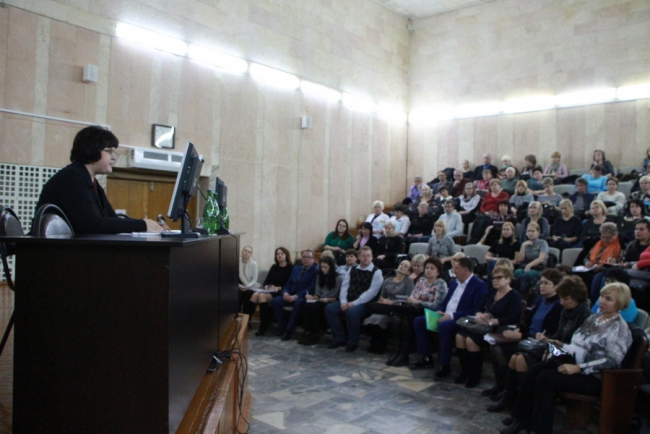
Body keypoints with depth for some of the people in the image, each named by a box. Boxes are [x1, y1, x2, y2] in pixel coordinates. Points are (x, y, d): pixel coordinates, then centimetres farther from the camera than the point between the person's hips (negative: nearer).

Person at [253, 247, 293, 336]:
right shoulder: (274, 267, 18)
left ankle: (263, 327, -30)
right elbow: (266, 281, 14)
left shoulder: (291, 268, 0)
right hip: (270, 291, 5)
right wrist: (266, 286, -9)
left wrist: (278, 288, -22)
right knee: (255, 294, -26)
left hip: (281, 293, -5)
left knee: (262, 296, -32)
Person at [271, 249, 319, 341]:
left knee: (298, 303, -38)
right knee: (275, 301, -18)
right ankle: (282, 327, -8)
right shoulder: (296, 268, 20)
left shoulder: (316, 270, -2)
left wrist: (296, 296, -21)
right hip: (291, 296, 6)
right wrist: (285, 292, -6)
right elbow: (288, 283, 18)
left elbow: (312, 288, -13)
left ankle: (289, 330, -28)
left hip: (304, 298, -6)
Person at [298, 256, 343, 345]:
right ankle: (307, 333, -30)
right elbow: (317, 294, 13)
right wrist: (312, 297, -9)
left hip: (332, 303, -5)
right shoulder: (319, 277, 16)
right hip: (320, 302, 5)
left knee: (314, 307, -34)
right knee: (307, 305, -30)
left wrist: (328, 299, -21)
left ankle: (315, 335, -24)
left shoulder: (339, 278, -3)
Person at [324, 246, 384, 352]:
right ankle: (339, 339, -2)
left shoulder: (376, 272, -3)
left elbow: (372, 292, -13)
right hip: (348, 302, 6)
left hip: (364, 304, -6)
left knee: (352, 312, -35)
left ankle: (352, 342, -13)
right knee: (329, 308, -14)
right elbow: (344, 286, 8)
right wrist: (343, 302, -11)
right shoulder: (352, 270, 15)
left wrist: (354, 303, -19)